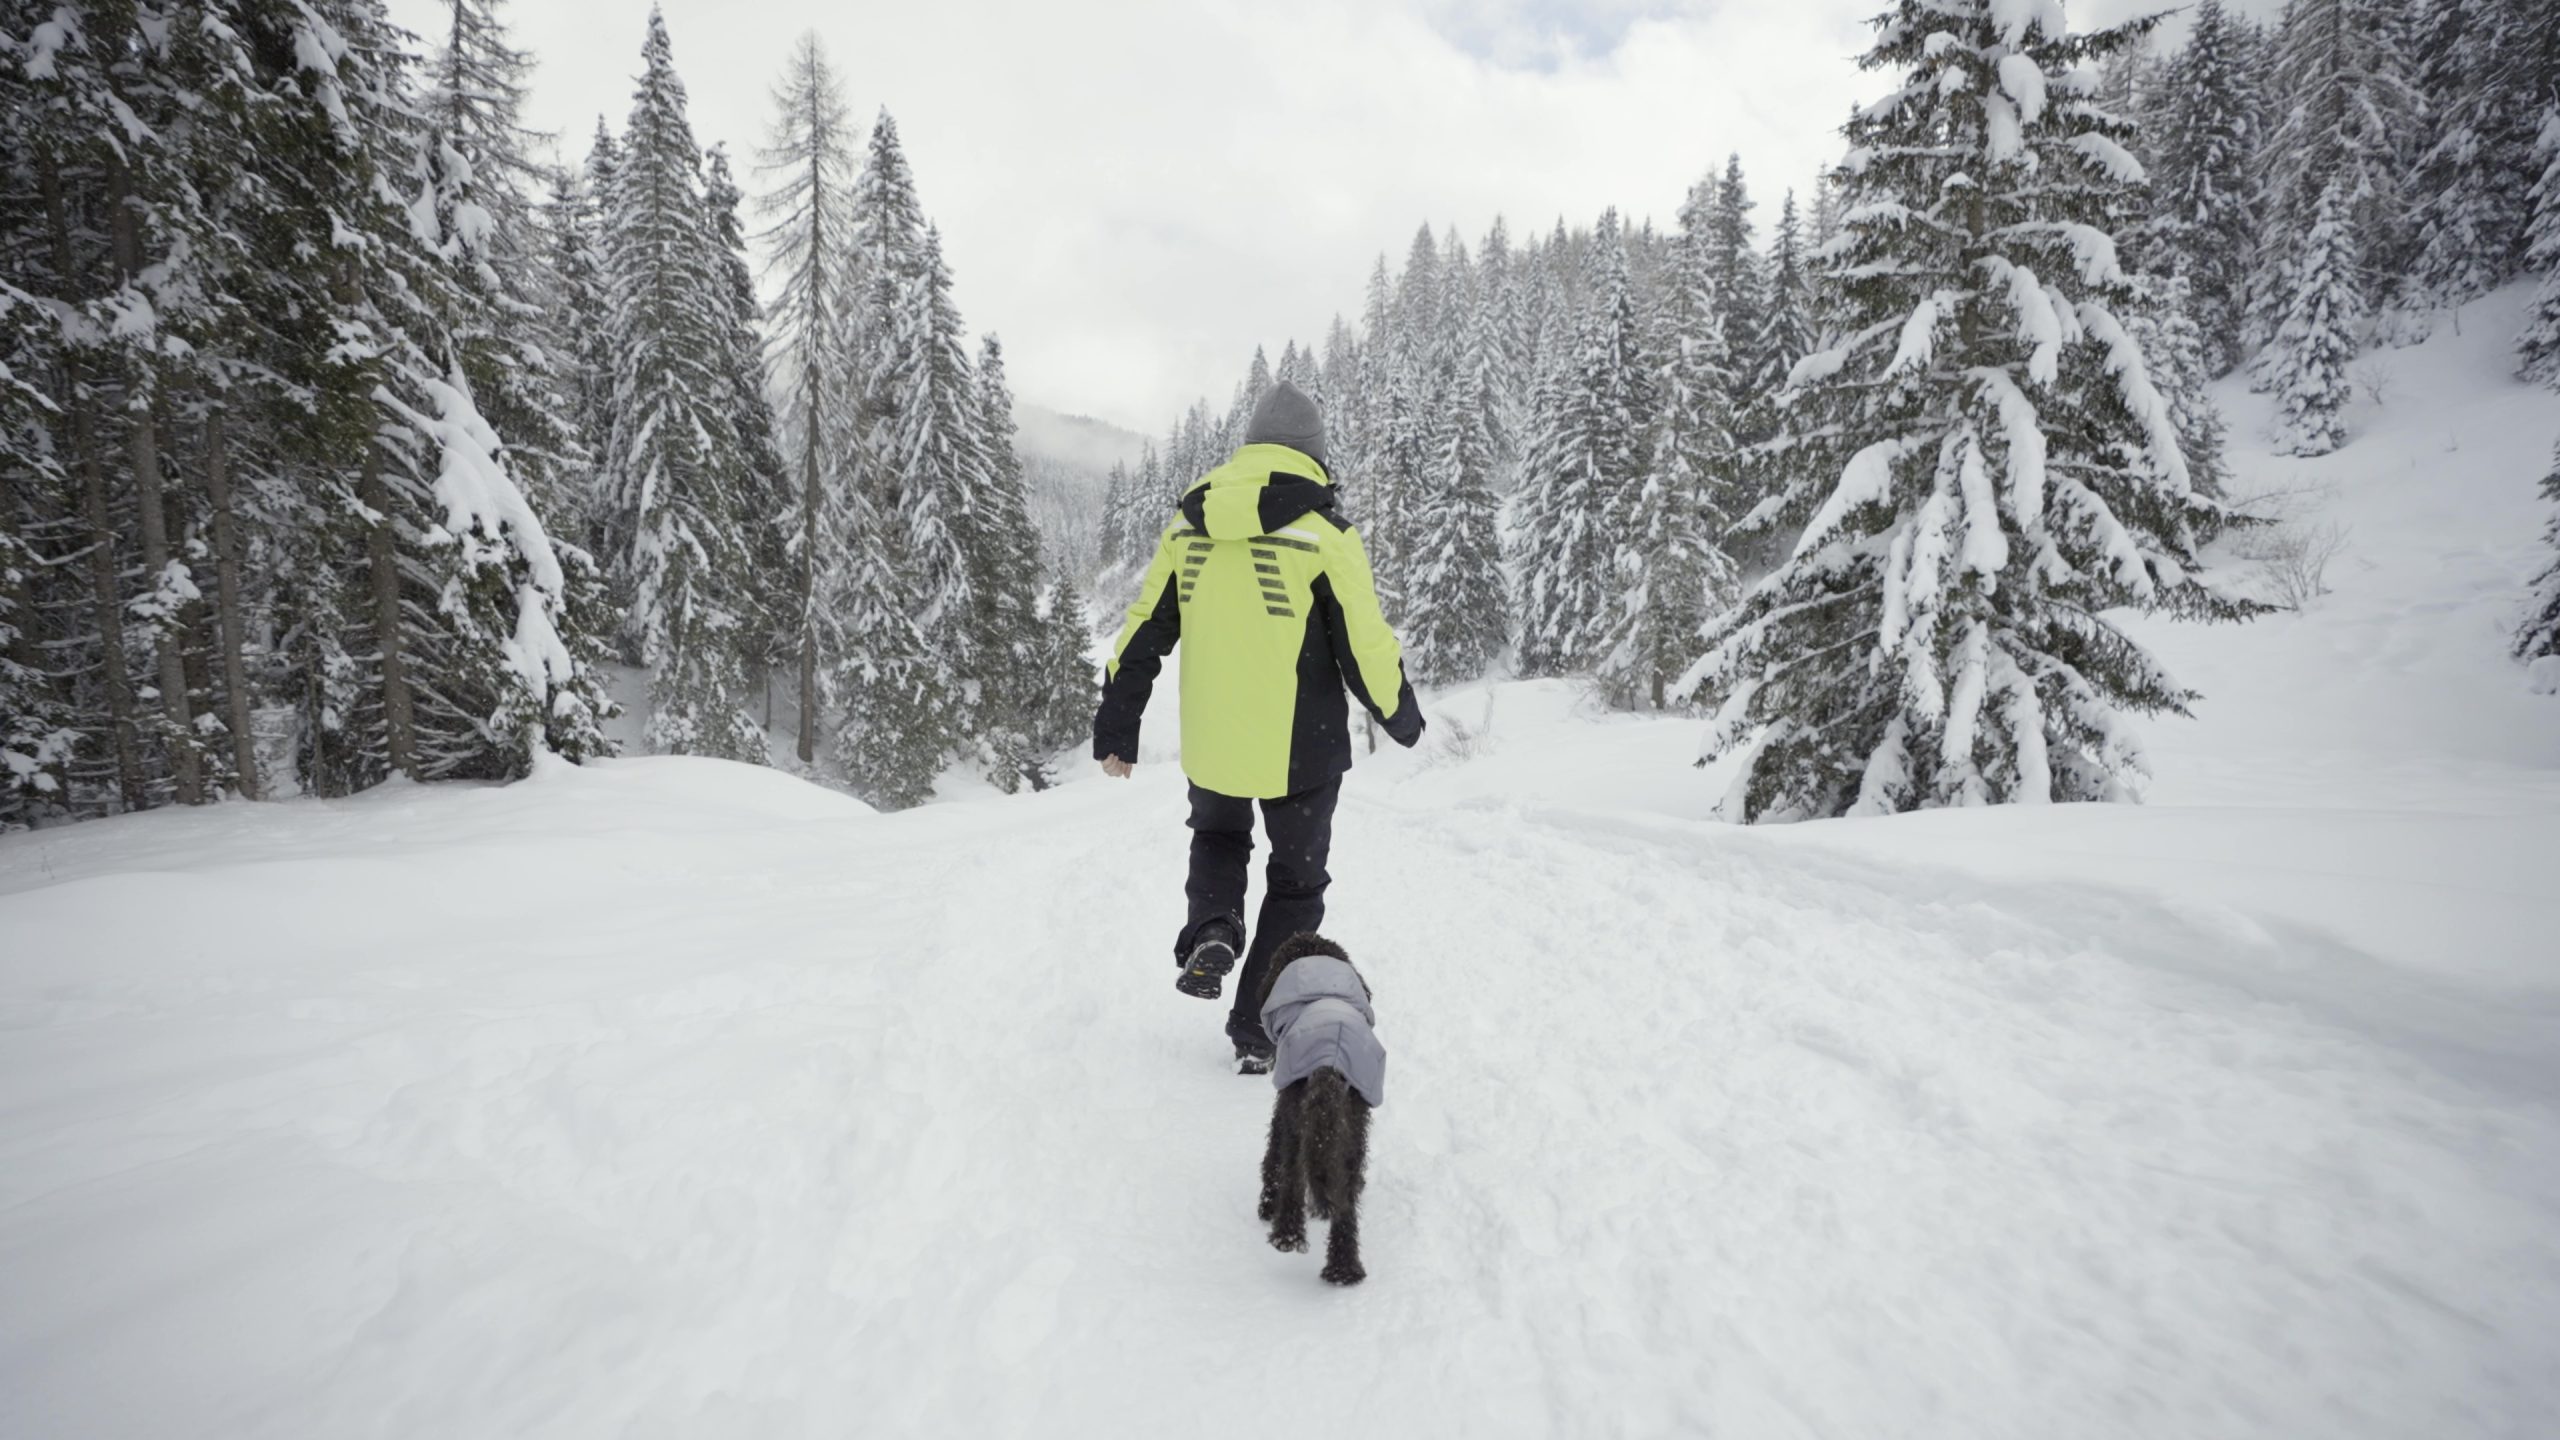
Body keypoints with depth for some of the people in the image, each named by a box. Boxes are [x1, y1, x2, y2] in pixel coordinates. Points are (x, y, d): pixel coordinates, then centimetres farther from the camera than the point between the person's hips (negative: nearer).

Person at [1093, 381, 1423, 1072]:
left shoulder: (1189, 522, 2)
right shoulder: (1322, 529, -12)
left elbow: (1143, 631, 4)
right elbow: (1366, 647, -11)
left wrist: (1117, 728, 11)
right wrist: (1401, 715, 8)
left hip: (1210, 744, 4)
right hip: (1300, 750, -3)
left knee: (1218, 837, 32)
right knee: (1296, 883, 16)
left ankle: (1211, 931, 4)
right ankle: (1258, 1031, 17)